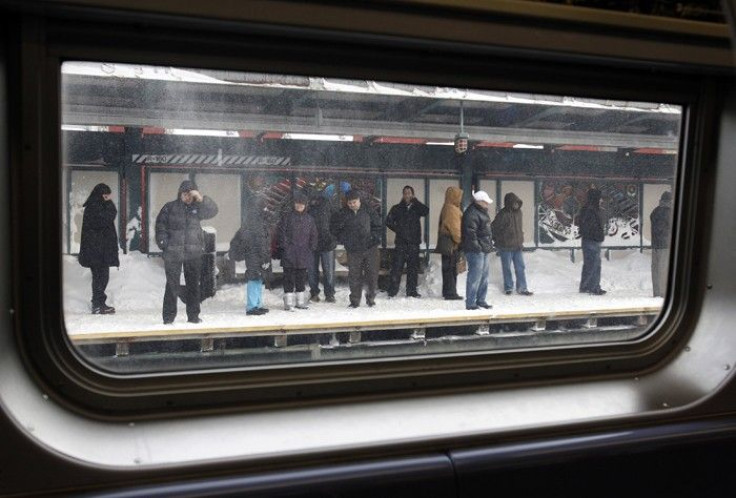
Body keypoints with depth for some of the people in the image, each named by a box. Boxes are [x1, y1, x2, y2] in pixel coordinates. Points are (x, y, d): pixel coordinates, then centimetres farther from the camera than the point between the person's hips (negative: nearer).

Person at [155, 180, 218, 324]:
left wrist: (201, 198, -19)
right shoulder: (170, 207, 4)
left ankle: (193, 316, 18)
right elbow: (160, 224, 1)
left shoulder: (197, 208, 8)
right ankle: (168, 317, 5)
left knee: (193, 285, 9)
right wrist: (163, 243, -10)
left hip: (194, 253, 3)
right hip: (173, 253, -2)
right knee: (172, 286, -2)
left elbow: (212, 210, -6)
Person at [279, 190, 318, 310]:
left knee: (301, 277, 11)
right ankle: (289, 302, 2)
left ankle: (300, 301, 19)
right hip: (289, 253, -4)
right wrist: (285, 246, -11)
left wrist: (311, 248, 5)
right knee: (289, 277, -2)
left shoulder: (309, 219, 11)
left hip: (304, 254, 4)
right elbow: (282, 232, -3)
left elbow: (313, 235, 14)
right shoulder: (288, 217, 0)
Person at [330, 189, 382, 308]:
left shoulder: (368, 211, 1)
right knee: (354, 276, 1)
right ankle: (355, 300, 10)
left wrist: (375, 237, 2)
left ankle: (371, 297, 16)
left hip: (370, 248, 0)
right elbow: (334, 228, 10)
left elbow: (378, 224, 12)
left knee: (372, 274, 1)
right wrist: (343, 239, 3)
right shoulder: (342, 214, -1)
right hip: (353, 250, 0)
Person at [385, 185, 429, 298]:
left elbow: (426, 211, -9)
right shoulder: (397, 208, 9)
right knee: (397, 266, -6)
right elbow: (388, 221, 6)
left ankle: (411, 291, 11)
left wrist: (415, 201, -8)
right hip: (401, 242, -1)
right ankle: (393, 290, -2)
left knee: (413, 267, 4)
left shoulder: (416, 208, 11)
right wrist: (397, 230, -4)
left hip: (414, 242, 2)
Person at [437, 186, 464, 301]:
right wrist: (460, 241, -15)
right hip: (451, 244, -10)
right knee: (451, 269, -7)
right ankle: (450, 292, -4)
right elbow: (454, 227, -19)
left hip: (447, 244, 10)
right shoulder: (451, 209, -14)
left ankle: (448, 291, 20)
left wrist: (459, 240, 21)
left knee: (448, 268, 13)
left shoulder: (447, 208, 18)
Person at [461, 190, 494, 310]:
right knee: (475, 277, -9)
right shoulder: (471, 213, -16)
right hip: (476, 251, -11)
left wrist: (490, 244, 19)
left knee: (484, 276, 14)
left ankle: (481, 300, 23)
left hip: (485, 250, 11)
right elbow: (470, 233, -22)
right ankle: (470, 303, -5)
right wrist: (477, 247, -21)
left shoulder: (482, 212, 18)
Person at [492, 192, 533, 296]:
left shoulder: (518, 212, 4)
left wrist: (520, 239, 16)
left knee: (521, 268, 7)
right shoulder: (503, 214, -17)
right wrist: (499, 241, -7)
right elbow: (493, 228, -13)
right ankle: (508, 288, 22)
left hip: (517, 246, 6)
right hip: (506, 247, -6)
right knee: (507, 268, 8)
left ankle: (522, 288, 14)